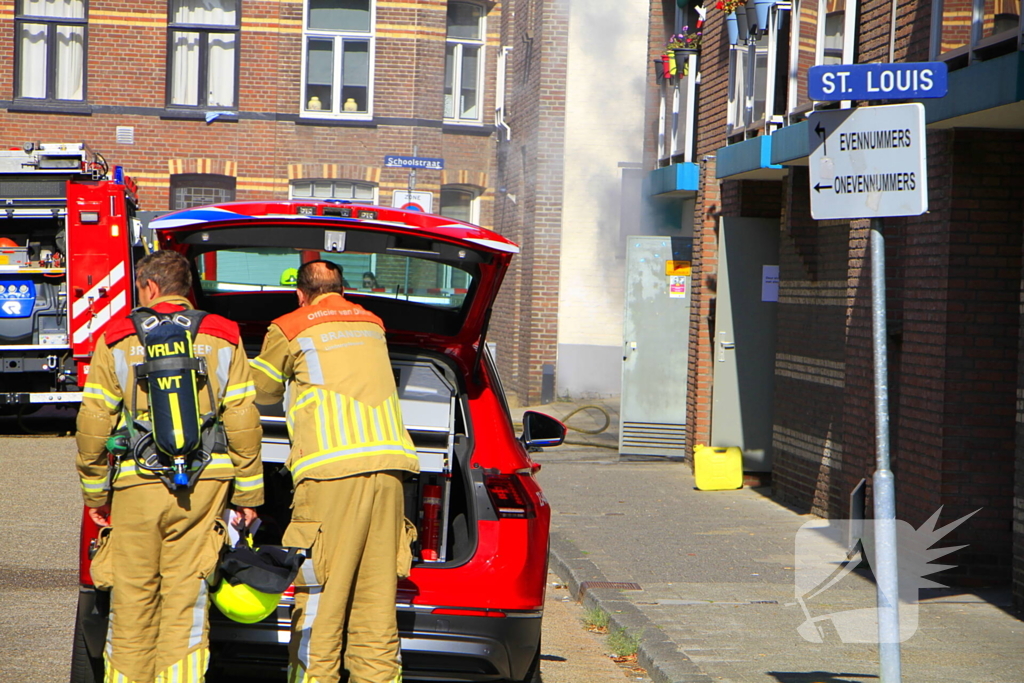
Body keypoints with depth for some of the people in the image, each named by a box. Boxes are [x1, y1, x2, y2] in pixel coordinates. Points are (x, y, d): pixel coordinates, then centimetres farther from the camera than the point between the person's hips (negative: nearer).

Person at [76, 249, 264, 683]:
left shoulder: (118, 342, 4)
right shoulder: (223, 340, 7)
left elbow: (93, 424, 2)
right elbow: (243, 423, 2)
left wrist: (95, 492, 12)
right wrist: (248, 493, 8)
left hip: (137, 485, -1)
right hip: (204, 485, 1)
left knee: (132, 600, 7)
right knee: (185, 596, 1)